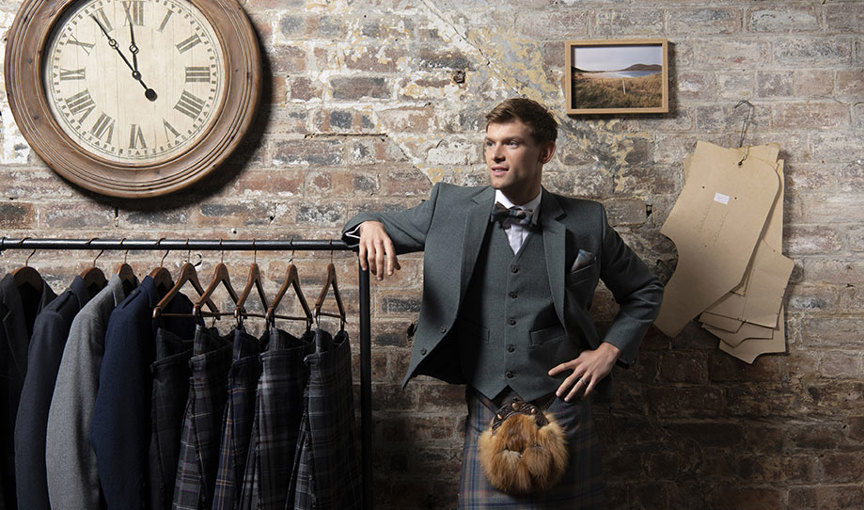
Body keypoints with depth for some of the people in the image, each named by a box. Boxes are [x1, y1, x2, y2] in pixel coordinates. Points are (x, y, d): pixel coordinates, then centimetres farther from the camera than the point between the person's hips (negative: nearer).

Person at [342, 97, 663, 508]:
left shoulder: (585, 222, 1)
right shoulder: (450, 208, 1)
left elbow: (645, 291, 14)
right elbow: (387, 227, 13)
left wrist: (610, 350, 0)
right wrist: (370, 225, -11)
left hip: (561, 411, 0)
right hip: (486, 416, 0)